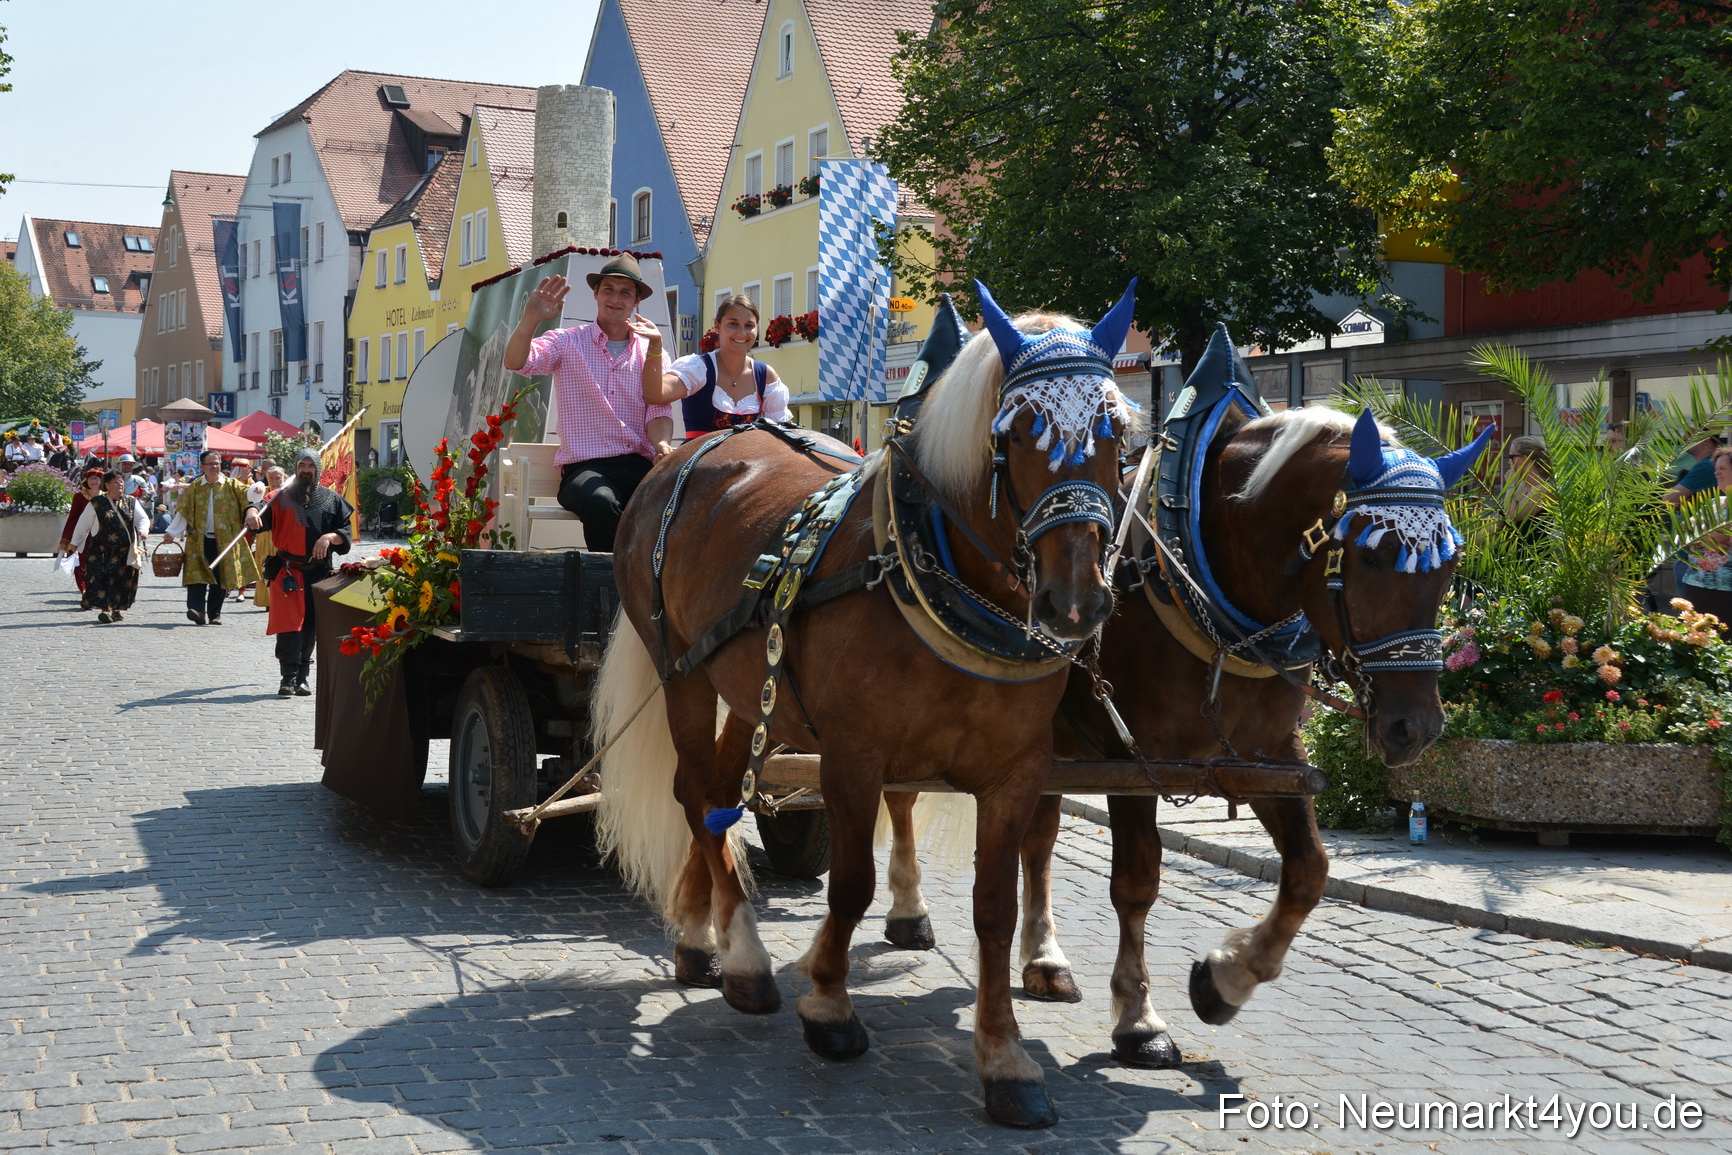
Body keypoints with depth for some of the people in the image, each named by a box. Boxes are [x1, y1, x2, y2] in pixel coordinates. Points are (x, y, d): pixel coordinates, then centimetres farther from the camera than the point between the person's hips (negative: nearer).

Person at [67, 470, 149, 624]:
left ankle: (117, 610, 16)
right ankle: (104, 609, -6)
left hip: (124, 551, 2)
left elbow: (143, 519, 5)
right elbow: (83, 523, 7)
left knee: (122, 579, 2)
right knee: (100, 578, -10)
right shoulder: (96, 503, 1)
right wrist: (75, 542, 10)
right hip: (100, 549, -2)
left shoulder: (131, 502, 8)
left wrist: (142, 530, -18)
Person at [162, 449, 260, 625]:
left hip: (223, 541, 0)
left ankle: (215, 614, 14)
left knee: (219, 578, 5)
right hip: (199, 539, 0)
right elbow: (183, 512, 6)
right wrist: (172, 532, -2)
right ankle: (197, 609, -21)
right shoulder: (194, 487, 7)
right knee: (198, 575, -13)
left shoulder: (231, 485, 6)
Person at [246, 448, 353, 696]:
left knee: (310, 625, 5)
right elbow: (263, 521, -4)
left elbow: (346, 531, 7)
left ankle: (301, 678, 14)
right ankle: (289, 678, -12)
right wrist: (252, 513, -26)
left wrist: (330, 537, -12)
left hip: (318, 571, 2)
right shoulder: (283, 497, 8)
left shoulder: (331, 499, 10)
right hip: (287, 571, -1)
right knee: (288, 624, -11)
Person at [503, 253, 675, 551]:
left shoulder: (652, 351, 17)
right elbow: (515, 362, -8)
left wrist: (662, 445, -15)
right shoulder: (567, 342, 9)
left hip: (640, 464, 2)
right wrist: (531, 318, -27)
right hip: (584, 467, -2)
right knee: (601, 502, -38)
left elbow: (659, 410, 8)